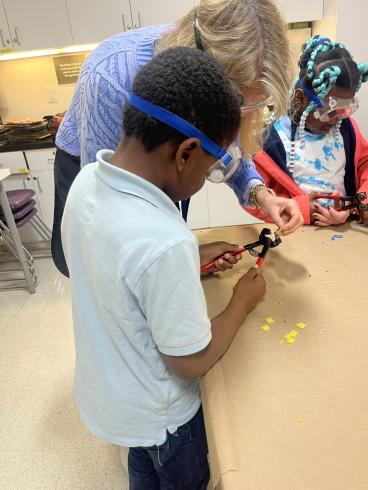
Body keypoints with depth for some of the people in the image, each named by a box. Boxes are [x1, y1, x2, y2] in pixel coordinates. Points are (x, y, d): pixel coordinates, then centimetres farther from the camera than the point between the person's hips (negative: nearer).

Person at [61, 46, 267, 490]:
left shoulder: (86, 180, -16)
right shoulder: (165, 241, -41)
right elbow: (191, 363, -26)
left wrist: (190, 260, -2)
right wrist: (243, 301, -12)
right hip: (155, 415, -5)